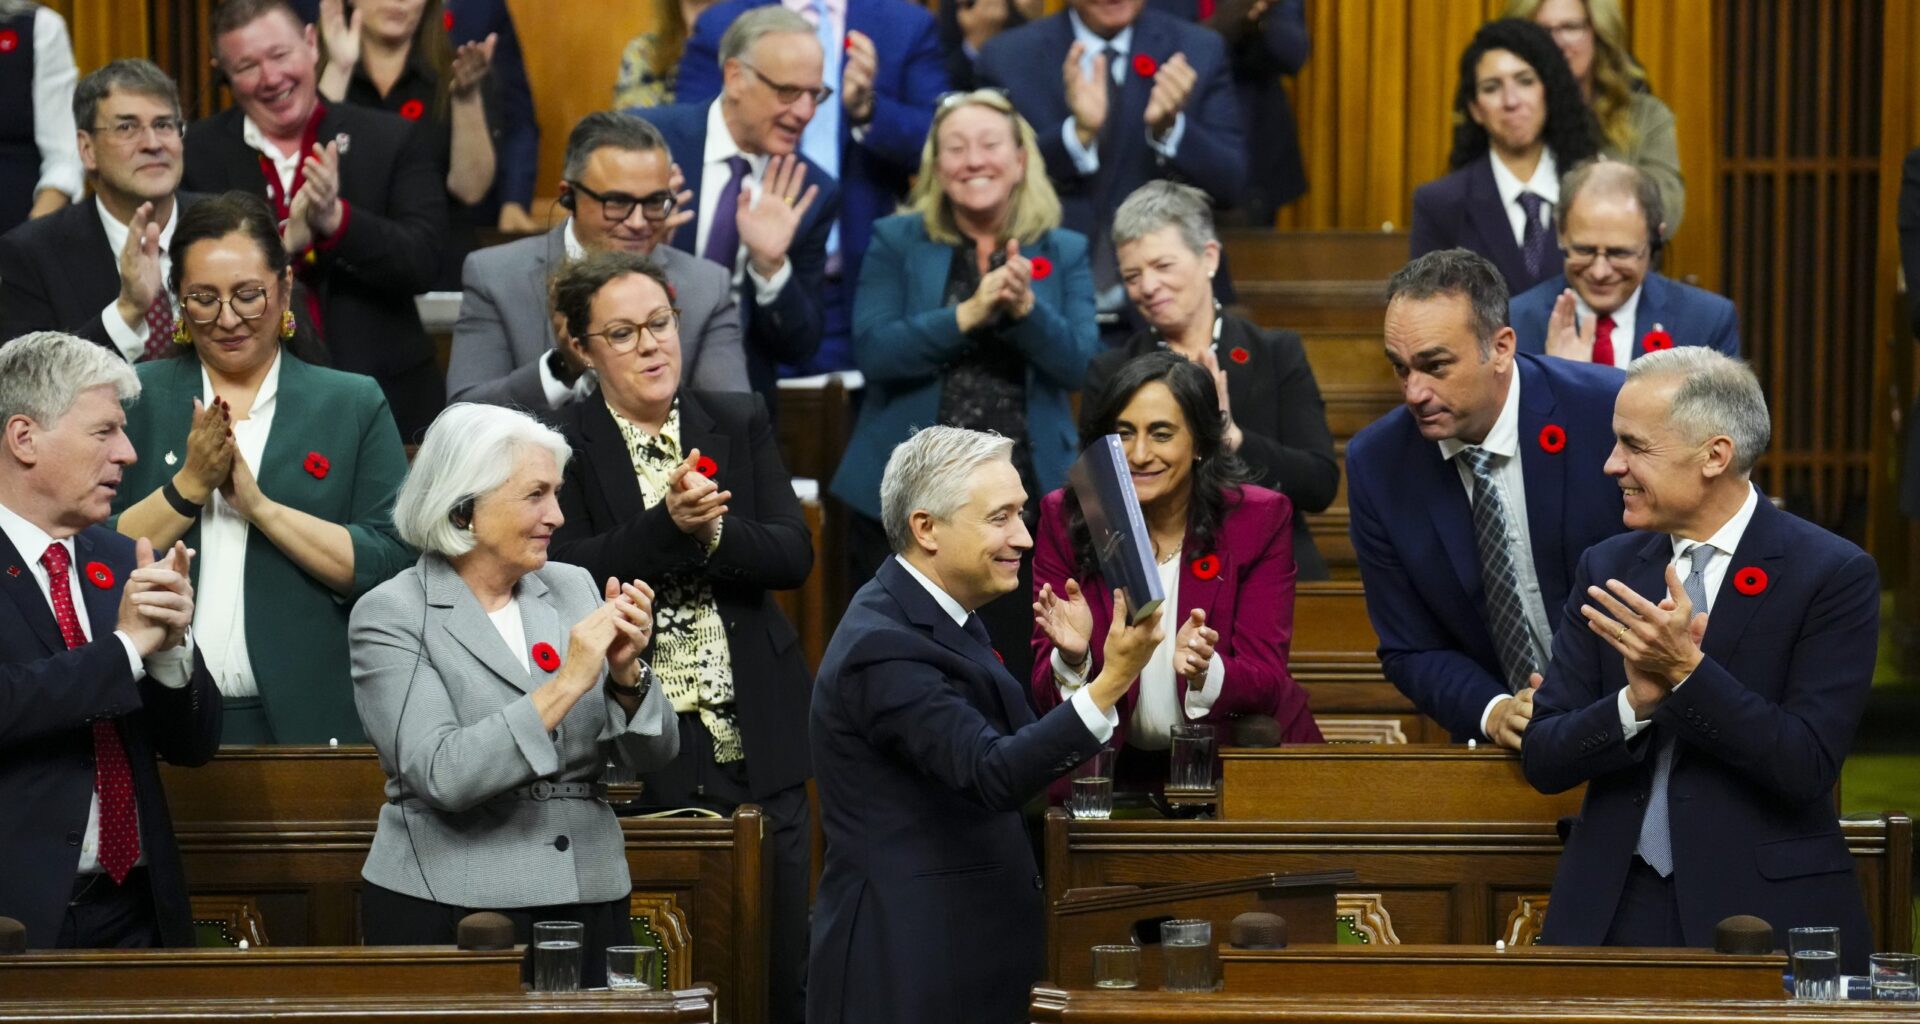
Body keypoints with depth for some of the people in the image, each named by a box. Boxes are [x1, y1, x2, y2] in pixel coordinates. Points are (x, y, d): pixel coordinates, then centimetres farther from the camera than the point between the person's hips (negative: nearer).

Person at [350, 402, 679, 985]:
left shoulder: (573, 589, 8)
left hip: (591, 909, 4)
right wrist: (567, 685, -21)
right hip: (449, 915, -4)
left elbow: (652, 753, 8)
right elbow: (440, 775, -18)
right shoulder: (391, 616, -6)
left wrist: (626, 671, -12)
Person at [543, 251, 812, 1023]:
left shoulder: (740, 425, 11)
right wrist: (668, 525, -23)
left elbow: (794, 555, 1)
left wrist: (713, 530, -17)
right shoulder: (561, 448, 0)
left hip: (754, 746, 4)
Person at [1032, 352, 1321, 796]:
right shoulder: (1064, 518, -2)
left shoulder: (1261, 518, -3)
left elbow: (1267, 683, -8)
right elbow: (1045, 693, -5)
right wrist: (1073, 661, -28)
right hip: (1115, 771, 0)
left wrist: (1205, 672, -30)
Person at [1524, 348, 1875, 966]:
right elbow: (1544, 761, 3)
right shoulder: (1606, 568, 9)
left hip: (1763, 916, -3)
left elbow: (1809, 767, -14)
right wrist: (1636, 702, -15)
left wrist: (1687, 669, -21)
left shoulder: (1834, 576, -5)